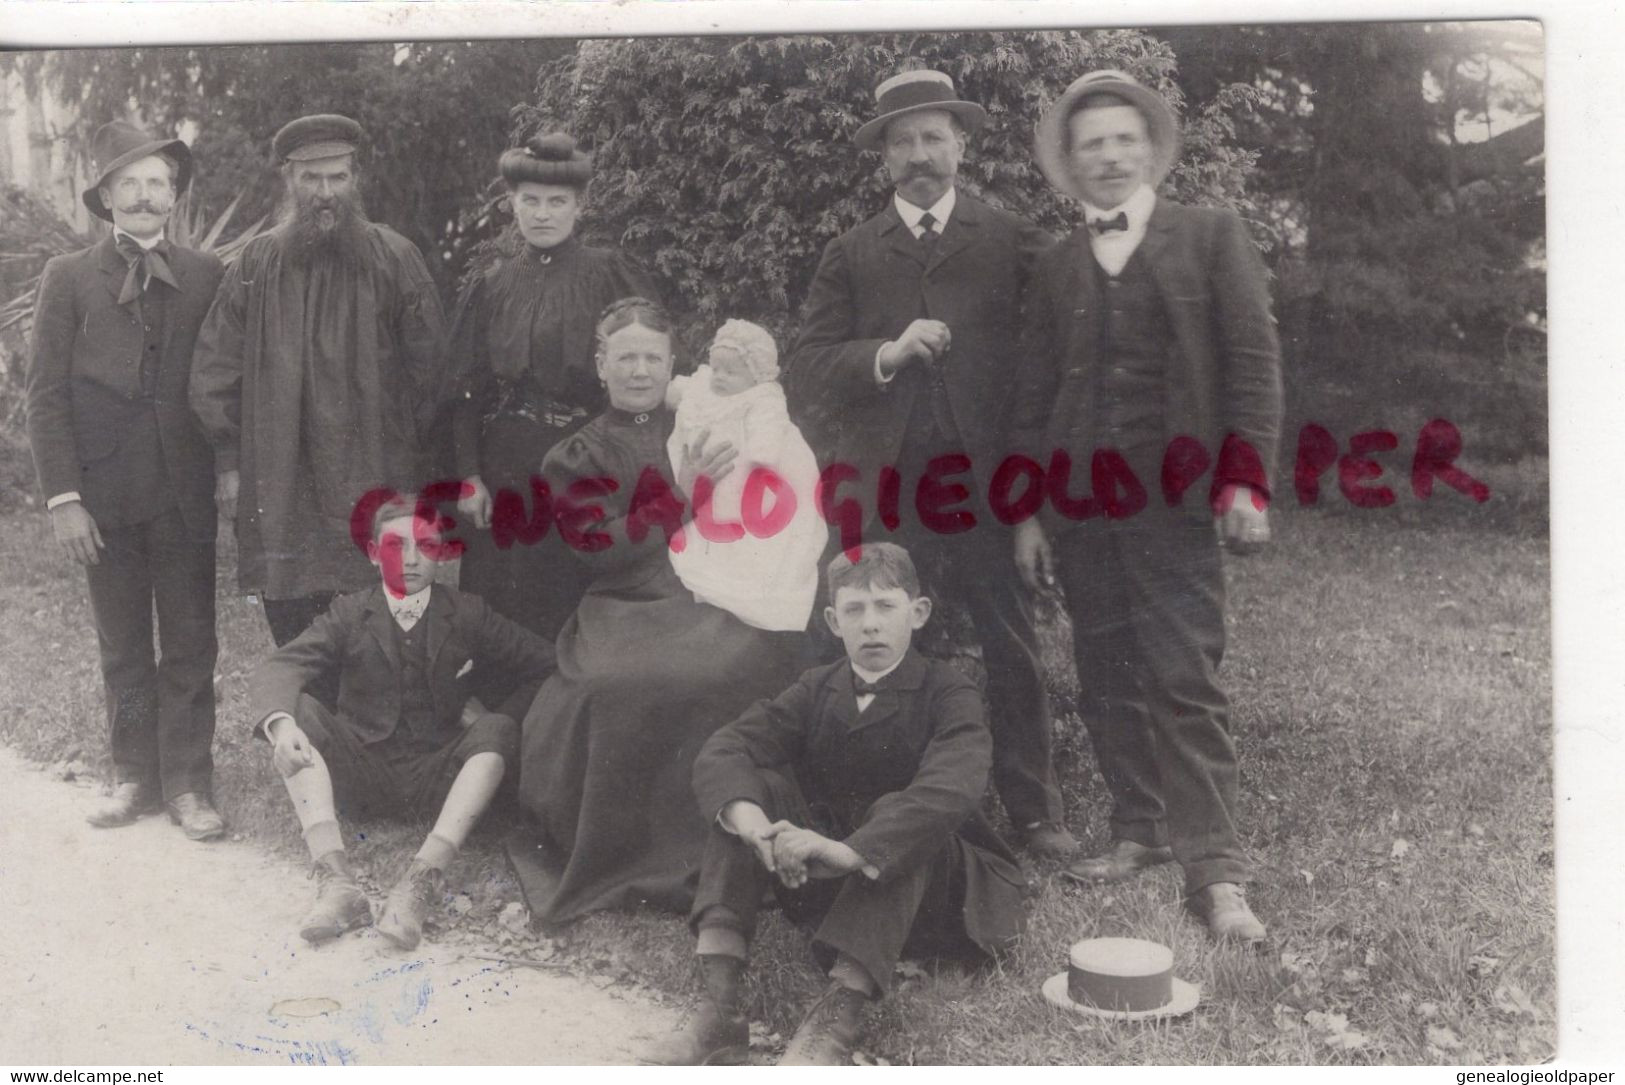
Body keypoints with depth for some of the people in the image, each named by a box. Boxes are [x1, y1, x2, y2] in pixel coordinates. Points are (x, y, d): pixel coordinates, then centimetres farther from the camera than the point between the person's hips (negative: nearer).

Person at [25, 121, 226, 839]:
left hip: (186, 492, 0)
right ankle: (134, 778, 20)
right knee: (123, 648, 9)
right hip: (105, 494, 0)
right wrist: (63, 497, -8)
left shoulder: (207, 276, 5)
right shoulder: (68, 279, 2)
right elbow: (47, 395, -1)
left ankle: (186, 784, 12)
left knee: (190, 644, 3)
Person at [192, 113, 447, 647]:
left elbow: (427, 364, 4)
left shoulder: (395, 258, 2)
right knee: (291, 629, 5)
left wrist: (419, 454, 2)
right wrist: (228, 461, 4)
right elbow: (216, 369, 8)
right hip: (278, 482, 2)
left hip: (375, 484, -2)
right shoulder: (257, 263, 7)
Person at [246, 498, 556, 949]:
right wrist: (281, 725, -35)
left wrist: (497, 723, -8)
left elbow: (545, 664, 3)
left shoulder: (467, 615, 2)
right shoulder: (349, 615, 1)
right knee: (296, 709, -22)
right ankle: (336, 881, -36)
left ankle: (424, 878, -40)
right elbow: (277, 669, -14)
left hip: (439, 777, 0)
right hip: (365, 772, 1)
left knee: (498, 730, -27)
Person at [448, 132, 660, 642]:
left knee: (576, 603, 2)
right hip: (506, 470, 3)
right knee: (507, 608, 6)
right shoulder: (493, 286, 8)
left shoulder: (610, 274, 0)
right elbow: (468, 388, 7)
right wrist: (469, 476, -1)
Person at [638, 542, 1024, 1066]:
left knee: (896, 812, -34)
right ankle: (719, 1008, -28)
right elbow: (720, 752, -14)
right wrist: (751, 822, -36)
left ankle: (837, 1019, -42)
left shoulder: (951, 695, -11)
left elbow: (949, 789, -33)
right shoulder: (817, 690, 1)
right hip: (831, 885, 4)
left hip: (930, 884, -4)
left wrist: (849, 850, -46)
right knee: (752, 785, -17)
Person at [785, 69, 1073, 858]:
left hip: (988, 485, -1)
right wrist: (885, 355, -13)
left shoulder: (1012, 242, 8)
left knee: (1010, 653, 3)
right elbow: (808, 378, 2)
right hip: (885, 492, 1)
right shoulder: (849, 257, 11)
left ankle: (1032, 810, 16)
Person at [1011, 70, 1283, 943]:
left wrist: (1245, 480, -9)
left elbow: (1252, 362, 1)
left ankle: (1214, 869, -3)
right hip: (1079, 503, 4)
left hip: (1174, 499, -4)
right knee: (1107, 681, 7)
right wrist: (1028, 511, 9)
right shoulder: (1055, 267, 15)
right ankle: (1140, 831, 20)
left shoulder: (1211, 237, 7)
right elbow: (1034, 395, 15)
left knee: (1185, 679, -9)